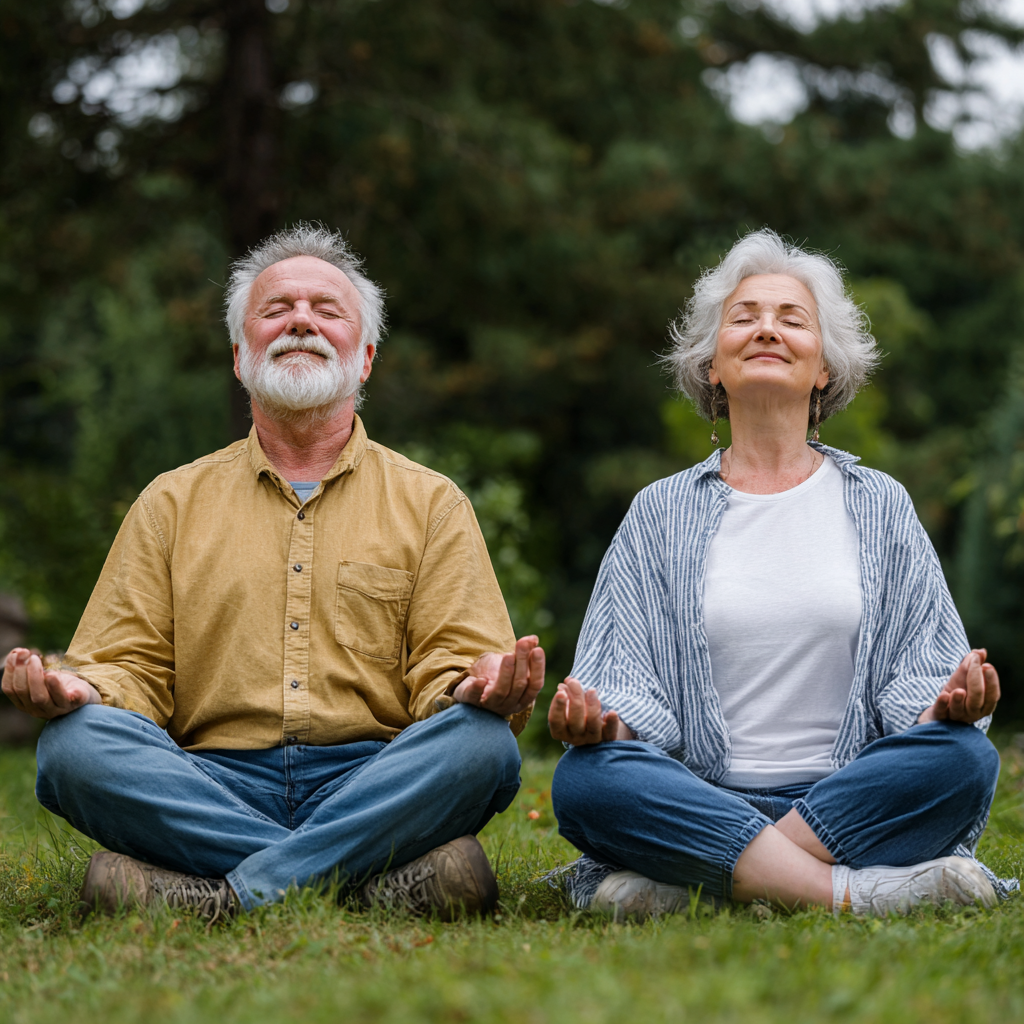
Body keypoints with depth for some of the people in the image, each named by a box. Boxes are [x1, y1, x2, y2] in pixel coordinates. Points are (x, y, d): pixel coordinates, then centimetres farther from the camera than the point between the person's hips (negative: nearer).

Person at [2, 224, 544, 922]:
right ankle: (379, 872, -30)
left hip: (372, 783, -1)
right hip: (212, 787, 1)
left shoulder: (431, 503, 15)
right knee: (74, 744, -28)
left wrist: (479, 690, -20)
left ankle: (238, 892, -31)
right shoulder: (172, 503, 18)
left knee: (481, 741, -31)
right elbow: (130, 668, 12)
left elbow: (449, 668, 6)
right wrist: (79, 691, -13)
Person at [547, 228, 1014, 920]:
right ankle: (863, 894, -34)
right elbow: (627, 678, 6)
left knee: (964, 758, -30)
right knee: (585, 779, -31)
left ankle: (683, 889, -31)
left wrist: (943, 703, -16)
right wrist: (598, 723, -18)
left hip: (854, 800, 1)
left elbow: (923, 666, 9)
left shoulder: (880, 506, 15)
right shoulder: (661, 513, 14)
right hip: (702, 803, -1)